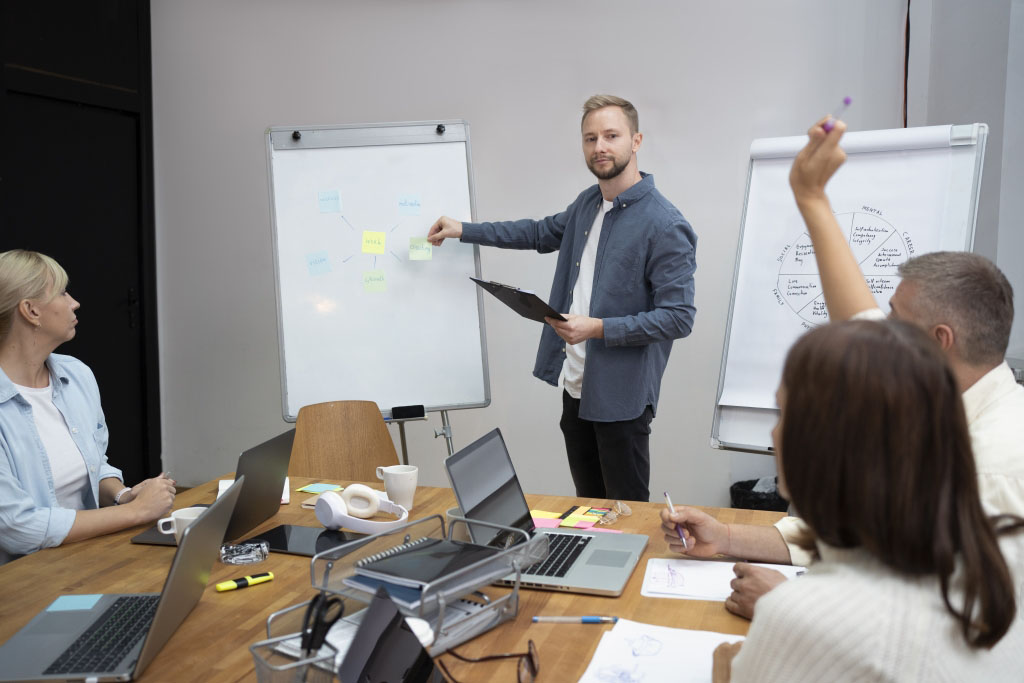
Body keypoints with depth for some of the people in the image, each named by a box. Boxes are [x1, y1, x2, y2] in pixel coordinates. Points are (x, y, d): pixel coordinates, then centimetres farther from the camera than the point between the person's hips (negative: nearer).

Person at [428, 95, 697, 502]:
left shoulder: (665, 227, -17)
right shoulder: (588, 204, 8)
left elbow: (679, 318, -19)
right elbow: (543, 233, 27)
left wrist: (598, 328, -23)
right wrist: (464, 231, 25)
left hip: (621, 395, -7)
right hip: (576, 386, 8)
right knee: (587, 510, 19)